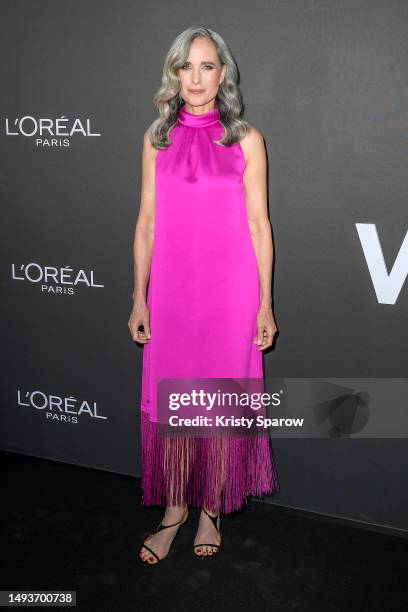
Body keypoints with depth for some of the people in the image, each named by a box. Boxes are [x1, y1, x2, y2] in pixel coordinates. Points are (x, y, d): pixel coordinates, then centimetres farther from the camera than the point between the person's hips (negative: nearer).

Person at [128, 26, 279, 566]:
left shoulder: (245, 139, 0)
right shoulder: (158, 139, 6)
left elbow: (258, 223, -1)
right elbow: (147, 222, 6)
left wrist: (265, 302, -3)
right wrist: (139, 296, 3)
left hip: (230, 290, -2)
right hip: (171, 288, 2)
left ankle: (212, 507, 27)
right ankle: (174, 508, 25)